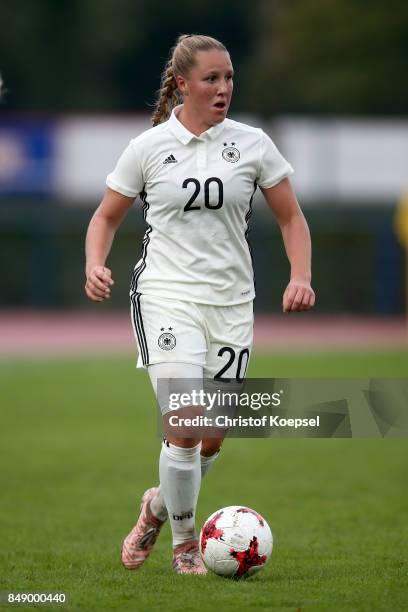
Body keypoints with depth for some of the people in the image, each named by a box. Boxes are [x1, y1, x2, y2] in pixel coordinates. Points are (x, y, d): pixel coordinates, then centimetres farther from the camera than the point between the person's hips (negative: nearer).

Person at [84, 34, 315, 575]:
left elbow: (291, 216, 9)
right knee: (186, 425, -17)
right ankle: (184, 545, 2)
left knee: (212, 441, 3)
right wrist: (95, 265, -8)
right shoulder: (147, 147, 0)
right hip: (166, 295, -3)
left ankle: (159, 505, 35)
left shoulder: (252, 143, 3)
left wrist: (301, 276, -7)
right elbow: (107, 216, 11)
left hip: (231, 302, 3)